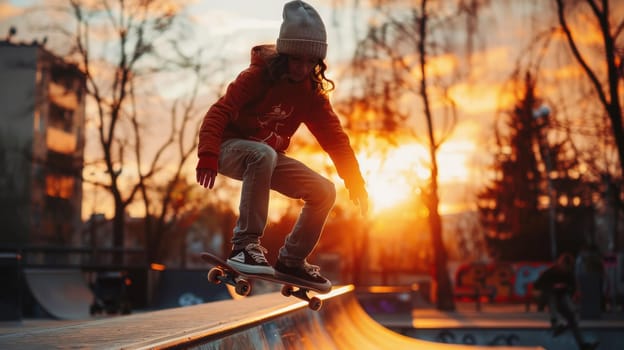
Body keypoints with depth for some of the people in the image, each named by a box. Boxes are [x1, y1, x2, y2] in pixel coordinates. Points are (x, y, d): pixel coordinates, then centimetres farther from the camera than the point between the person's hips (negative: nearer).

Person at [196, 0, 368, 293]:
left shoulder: (313, 94, -1)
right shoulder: (258, 76, -18)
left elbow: (334, 137, 0)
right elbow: (219, 112, -26)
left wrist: (355, 181, -7)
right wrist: (207, 156, -40)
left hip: (269, 156, 7)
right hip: (232, 147, -6)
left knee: (324, 191, -5)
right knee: (263, 154, -41)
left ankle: (291, 260, 8)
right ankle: (245, 243, -38)